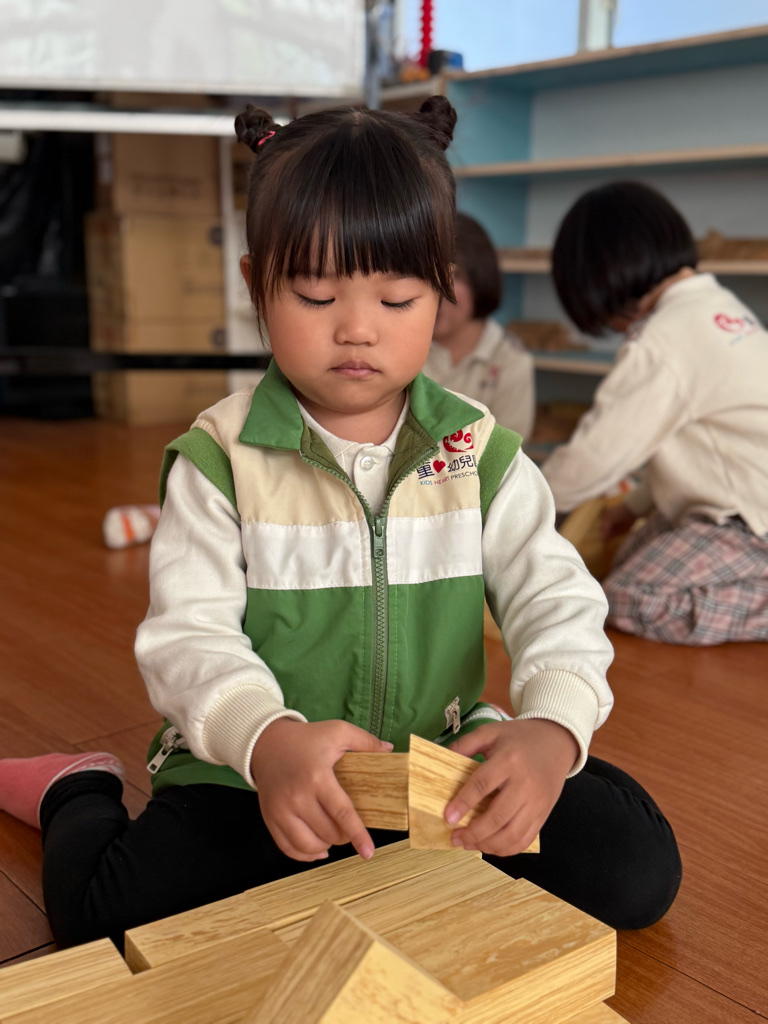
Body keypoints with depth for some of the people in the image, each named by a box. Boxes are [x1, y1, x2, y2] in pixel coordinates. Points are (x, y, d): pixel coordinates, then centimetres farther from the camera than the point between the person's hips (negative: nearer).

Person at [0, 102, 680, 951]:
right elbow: (188, 631, -14)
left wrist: (553, 726, -29)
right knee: (106, 904, -23)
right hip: (251, 774, -2)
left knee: (635, 868, -14)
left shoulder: (481, 453, -1)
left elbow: (557, 601, -7)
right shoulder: (219, 458, -7)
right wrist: (265, 739, -35)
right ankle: (81, 793, 13)